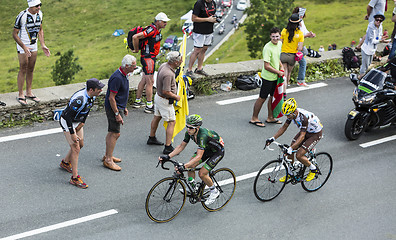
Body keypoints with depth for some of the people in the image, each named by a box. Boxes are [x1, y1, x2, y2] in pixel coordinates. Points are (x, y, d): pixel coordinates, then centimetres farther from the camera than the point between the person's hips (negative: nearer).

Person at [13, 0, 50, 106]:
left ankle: (29, 93, 22)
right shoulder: (22, 16, -23)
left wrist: (43, 45, 3)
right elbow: (14, 34, -17)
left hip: (34, 45, 6)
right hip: (22, 46, -6)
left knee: (31, 69, 12)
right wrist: (24, 47, -25)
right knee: (23, 70, -2)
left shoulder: (40, 14, -3)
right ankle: (20, 95, 8)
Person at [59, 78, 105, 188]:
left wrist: (82, 123, 4)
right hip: (67, 122, -9)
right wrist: (72, 134, -25)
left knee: (80, 144, 18)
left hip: (78, 121, 9)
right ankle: (74, 178, -3)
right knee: (75, 148, -10)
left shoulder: (92, 96, -9)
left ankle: (65, 162, 43)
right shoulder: (79, 99, -36)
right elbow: (68, 116, -31)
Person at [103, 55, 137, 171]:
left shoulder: (123, 75, 6)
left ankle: (108, 156, 29)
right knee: (115, 134, -5)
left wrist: (124, 107, 22)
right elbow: (111, 98, -24)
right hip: (114, 109, -10)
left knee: (112, 133, 18)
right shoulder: (117, 78, -26)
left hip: (118, 107, 10)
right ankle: (108, 160, 2)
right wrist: (117, 114, -22)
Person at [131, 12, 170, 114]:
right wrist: (136, 49, -15)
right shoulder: (151, 30, -23)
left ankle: (137, 101, 29)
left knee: (144, 80, 18)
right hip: (147, 58, -10)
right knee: (150, 81, -7)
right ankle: (149, 106, -2)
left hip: (152, 57, 10)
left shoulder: (158, 30, 8)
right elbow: (135, 37, -28)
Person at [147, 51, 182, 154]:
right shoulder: (168, 74, -33)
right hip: (165, 101, -10)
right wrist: (176, 97, -16)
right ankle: (168, 147, -1)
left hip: (158, 96, 10)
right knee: (172, 122, -3)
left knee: (157, 117, 24)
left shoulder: (164, 65, -3)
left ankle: (151, 138, 41)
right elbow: (166, 92, -30)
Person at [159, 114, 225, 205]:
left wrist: (184, 166, -50)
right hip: (207, 148, 8)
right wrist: (168, 156, -17)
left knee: (202, 173, -15)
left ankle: (214, 192, 7)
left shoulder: (202, 136, -39)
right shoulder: (189, 132, -16)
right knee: (190, 166, -6)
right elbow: (181, 146, -6)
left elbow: (198, 157, -42)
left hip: (218, 151, -8)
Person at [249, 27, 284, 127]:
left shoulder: (279, 44, 3)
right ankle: (254, 118, 14)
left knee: (273, 96, 17)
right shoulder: (267, 48, -24)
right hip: (268, 77, -8)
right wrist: (278, 72, -15)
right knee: (262, 98, 1)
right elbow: (266, 66, -25)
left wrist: (281, 67, 5)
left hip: (276, 77, 8)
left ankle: (270, 117, 32)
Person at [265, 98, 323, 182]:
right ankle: (290, 174, 17)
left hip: (316, 133, -8)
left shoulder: (303, 117, -38)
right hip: (306, 131, 8)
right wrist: (272, 138, -14)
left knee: (299, 155, -17)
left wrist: (291, 148, -45)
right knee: (290, 151, -2)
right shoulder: (292, 113, -16)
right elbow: (284, 127, -4)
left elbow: (302, 136, -38)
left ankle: (313, 169, 9)